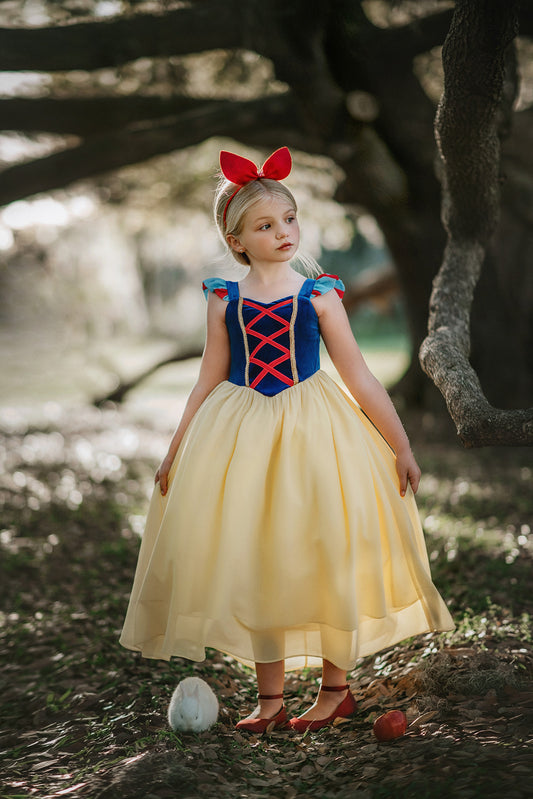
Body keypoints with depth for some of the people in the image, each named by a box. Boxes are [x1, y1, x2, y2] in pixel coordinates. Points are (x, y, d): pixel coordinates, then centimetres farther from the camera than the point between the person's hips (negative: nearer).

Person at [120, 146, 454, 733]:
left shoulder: (319, 296, -2)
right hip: (241, 440, 2)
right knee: (252, 564, 6)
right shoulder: (224, 302, 2)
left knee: (321, 558, 1)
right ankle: (270, 696, 20)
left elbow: (360, 380, 0)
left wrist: (401, 446, -1)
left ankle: (336, 687, 20)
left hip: (312, 437, -2)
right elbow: (208, 382, 9)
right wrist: (174, 454, 11)